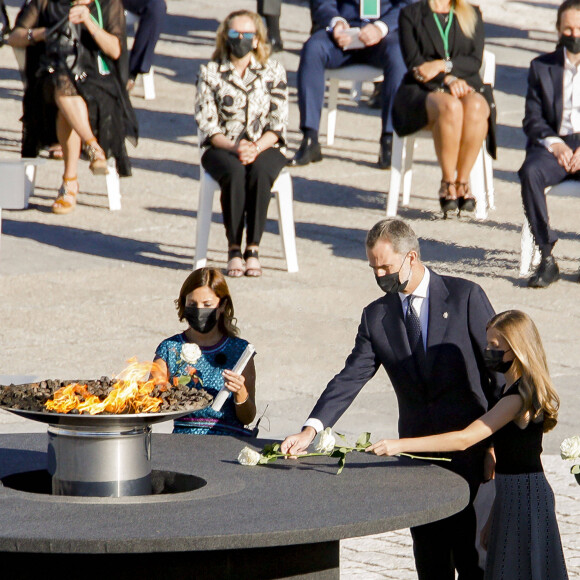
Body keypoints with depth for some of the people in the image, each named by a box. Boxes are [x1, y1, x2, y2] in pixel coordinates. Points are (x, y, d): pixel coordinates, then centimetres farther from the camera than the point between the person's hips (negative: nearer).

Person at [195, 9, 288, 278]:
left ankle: (253, 248, -28)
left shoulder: (273, 71, 7)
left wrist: (256, 148, -17)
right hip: (222, 148, 0)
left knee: (260, 172, -34)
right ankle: (234, 249, -26)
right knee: (235, 174, -34)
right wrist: (233, 147, -19)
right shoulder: (210, 72, 5)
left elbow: (278, 123, 1)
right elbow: (207, 123, -1)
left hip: (264, 147, 1)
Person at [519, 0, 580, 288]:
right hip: (555, 143, 2)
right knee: (530, 172, -33)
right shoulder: (542, 67, 15)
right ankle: (547, 258, -29)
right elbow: (532, 119, 9)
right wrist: (553, 143, -11)